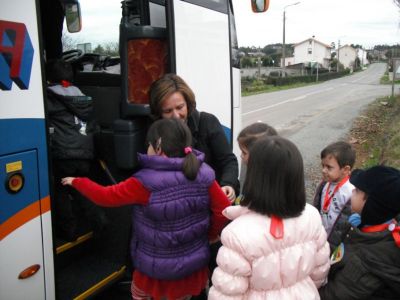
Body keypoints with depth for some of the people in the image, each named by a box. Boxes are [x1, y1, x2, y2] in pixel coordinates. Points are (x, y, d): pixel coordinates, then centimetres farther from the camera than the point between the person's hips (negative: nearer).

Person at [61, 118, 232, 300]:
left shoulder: (146, 183, -24)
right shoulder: (203, 175, -12)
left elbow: (105, 196, -17)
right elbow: (223, 209, -8)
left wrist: (76, 182, -1)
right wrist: (212, 234, 10)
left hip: (157, 267, -3)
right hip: (194, 263, 4)